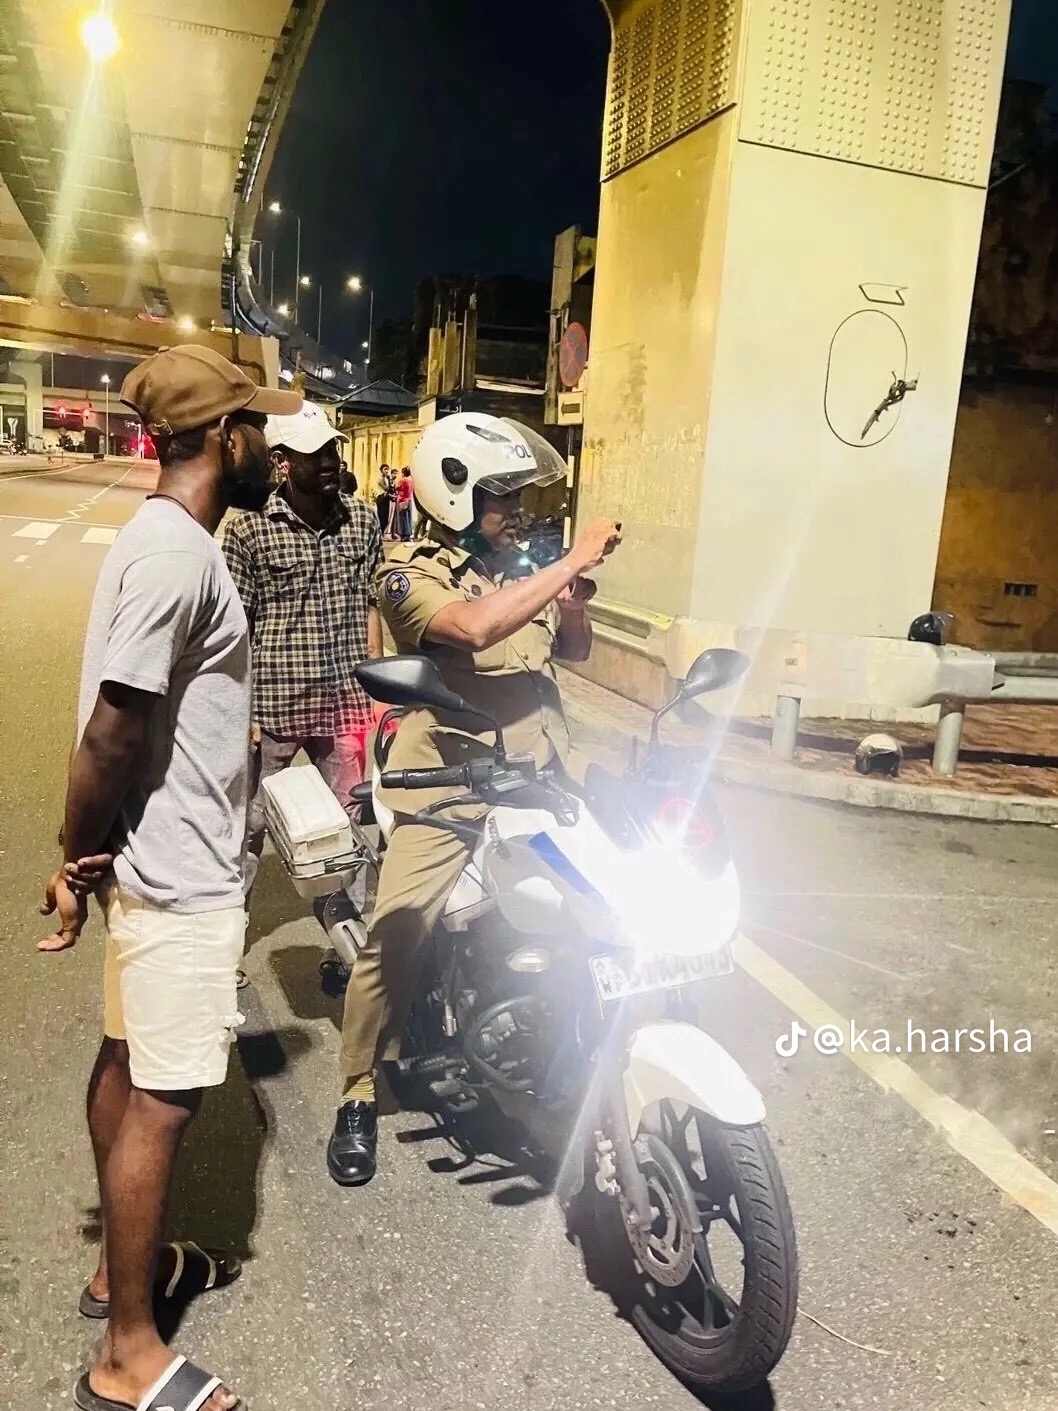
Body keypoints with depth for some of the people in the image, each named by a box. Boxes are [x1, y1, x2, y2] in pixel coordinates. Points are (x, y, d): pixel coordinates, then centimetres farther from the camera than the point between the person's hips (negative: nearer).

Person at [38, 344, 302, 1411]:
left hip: (160, 861, 10)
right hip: (179, 873, -10)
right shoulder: (177, 552, -22)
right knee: (163, 1099, 2)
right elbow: (111, 731, -23)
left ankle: (123, 1261, 39)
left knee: (127, 1065, 20)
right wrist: (80, 858, -10)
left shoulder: (166, 538, 9)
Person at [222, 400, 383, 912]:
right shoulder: (249, 530, -8)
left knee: (350, 820, 16)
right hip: (273, 703, -3)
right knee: (250, 821, 11)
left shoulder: (362, 520, 3)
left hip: (344, 702, 4)